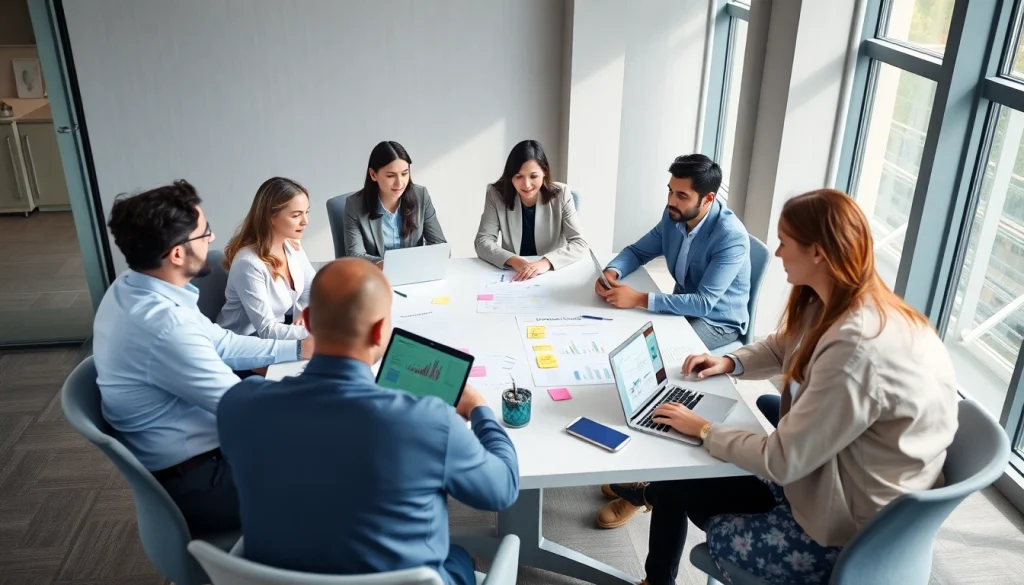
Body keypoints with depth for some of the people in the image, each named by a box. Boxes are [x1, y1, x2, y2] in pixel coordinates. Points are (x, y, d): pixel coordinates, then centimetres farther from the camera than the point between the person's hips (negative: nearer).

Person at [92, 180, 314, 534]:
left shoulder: (132, 289, -1)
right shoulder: (162, 324, -31)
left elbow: (220, 344, 10)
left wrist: (298, 348, 7)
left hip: (179, 458, 9)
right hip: (193, 482, -9)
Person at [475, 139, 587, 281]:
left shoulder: (560, 194, -7)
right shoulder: (496, 194, -6)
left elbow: (579, 243, -11)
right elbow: (482, 242, -9)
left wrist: (547, 262, -28)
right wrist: (512, 260, -27)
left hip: (553, 274, 1)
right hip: (513, 276, -1)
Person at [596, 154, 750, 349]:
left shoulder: (731, 237, -28)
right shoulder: (674, 216, -7)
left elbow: (703, 303, -32)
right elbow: (637, 251, 5)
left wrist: (639, 299, -35)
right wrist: (611, 272, -18)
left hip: (718, 321, -6)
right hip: (683, 306, 6)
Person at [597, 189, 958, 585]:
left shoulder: (857, 349, -32)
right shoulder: (834, 305, -2)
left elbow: (781, 461, -26)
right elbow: (781, 348, 19)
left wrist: (703, 430, -13)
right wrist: (730, 363, 3)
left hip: (847, 525, -9)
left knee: (673, 488, 2)